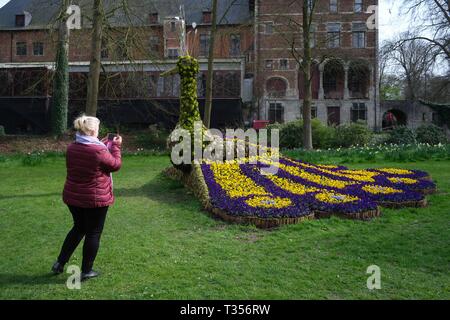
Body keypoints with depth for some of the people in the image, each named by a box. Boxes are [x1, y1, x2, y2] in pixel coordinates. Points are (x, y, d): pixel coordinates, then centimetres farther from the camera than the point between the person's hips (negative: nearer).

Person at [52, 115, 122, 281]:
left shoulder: (71, 148, 0)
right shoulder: (99, 151, -22)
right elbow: (116, 165, -7)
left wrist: (104, 143, 17)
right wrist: (116, 146, 3)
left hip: (73, 197, 7)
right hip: (95, 199, -7)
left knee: (78, 228, 25)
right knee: (93, 233, 9)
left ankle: (60, 263, 28)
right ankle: (86, 271, 19)